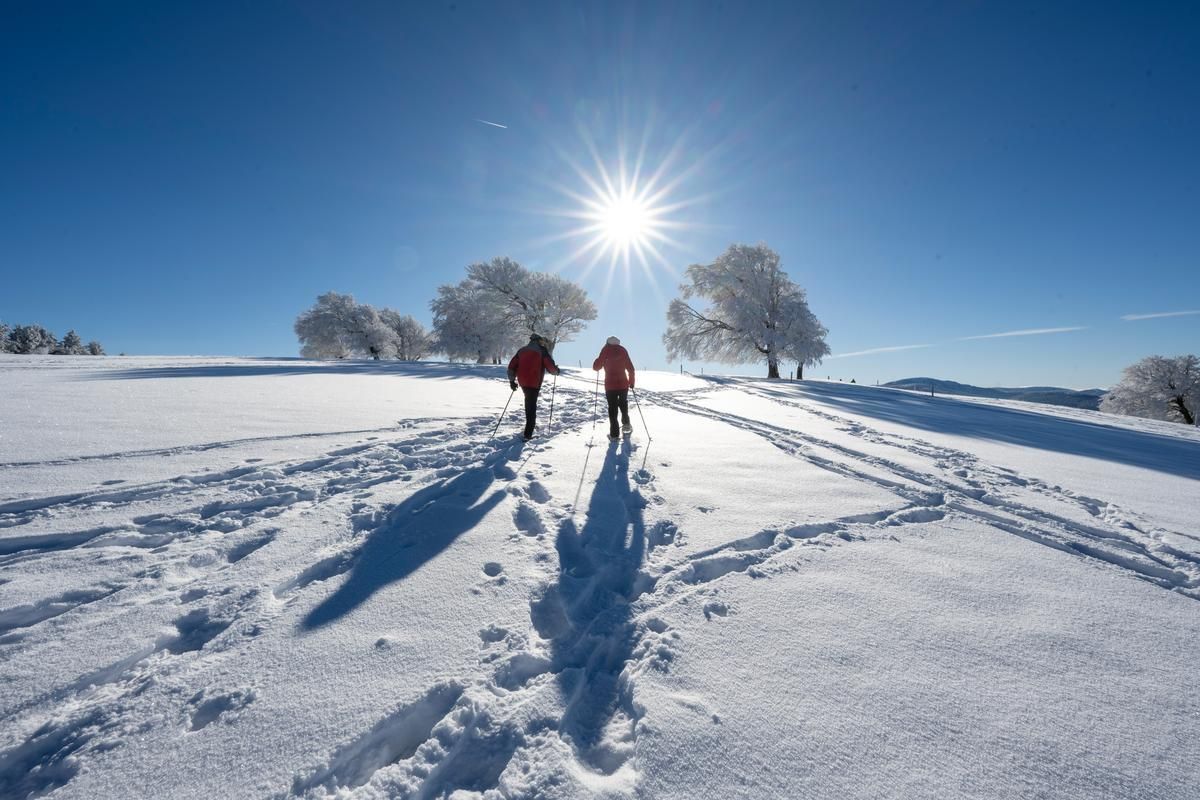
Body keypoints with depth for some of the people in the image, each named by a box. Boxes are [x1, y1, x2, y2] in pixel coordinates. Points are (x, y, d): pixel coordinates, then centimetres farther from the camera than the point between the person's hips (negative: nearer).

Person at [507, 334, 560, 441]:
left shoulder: (522, 350, 15)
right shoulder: (542, 350, -2)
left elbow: (512, 366, 13)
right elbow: (550, 366, -8)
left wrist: (512, 380, 19)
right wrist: (556, 370, 13)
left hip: (522, 382, 6)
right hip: (534, 382, -6)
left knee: (528, 401, 27)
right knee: (532, 406, -4)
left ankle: (530, 423, 35)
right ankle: (528, 434, -8)